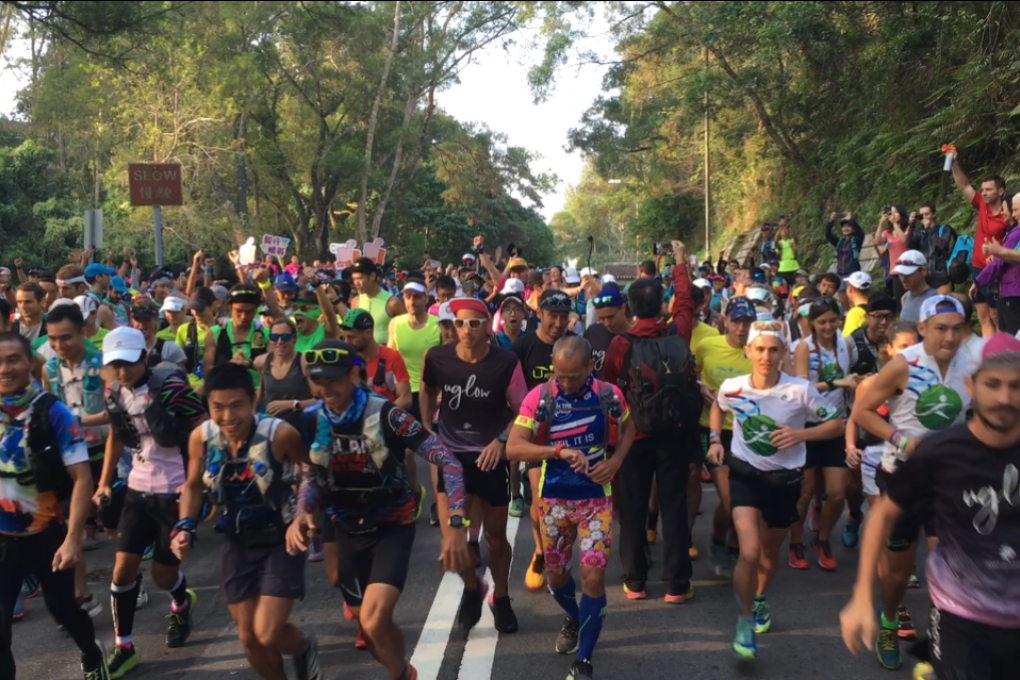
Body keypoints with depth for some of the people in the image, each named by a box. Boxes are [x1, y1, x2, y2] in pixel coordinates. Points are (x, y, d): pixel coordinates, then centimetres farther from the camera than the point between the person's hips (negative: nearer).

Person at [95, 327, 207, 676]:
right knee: (123, 569, 0)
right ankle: (123, 647, 16)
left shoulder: (171, 387, -19)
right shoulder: (115, 393, 0)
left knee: (163, 574, 7)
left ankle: (182, 604, 42)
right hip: (138, 489, 5)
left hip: (176, 490, -5)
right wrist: (104, 483, 13)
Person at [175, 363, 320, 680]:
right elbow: (193, 486, 7)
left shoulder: (280, 434, -25)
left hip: (281, 541, -4)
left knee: (268, 635, -9)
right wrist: (185, 526, -7)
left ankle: (304, 648, 26)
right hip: (238, 544, 4)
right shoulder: (201, 437, -13)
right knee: (249, 638, 12)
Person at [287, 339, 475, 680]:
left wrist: (456, 525, -32)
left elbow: (448, 461, -23)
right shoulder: (311, 420, -9)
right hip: (348, 530, 5)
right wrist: (300, 514, -17)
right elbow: (310, 476, 4)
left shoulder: (385, 415, -23)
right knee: (373, 632, 14)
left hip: (393, 526, -4)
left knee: (373, 622, -22)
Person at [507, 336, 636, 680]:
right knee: (556, 574, 15)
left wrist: (615, 462, -8)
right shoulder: (539, 397, -13)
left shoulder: (609, 394, -9)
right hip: (554, 498, 1)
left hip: (596, 498, -1)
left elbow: (628, 428, 10)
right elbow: (513, 448, -19)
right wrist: (560, 451, -31)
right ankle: (573, 618, 49)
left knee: (593, 575, -7)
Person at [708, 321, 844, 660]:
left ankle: (760, 600, 52)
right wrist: (715, 439, -1)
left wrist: (801, 434, -22)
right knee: (749, 553, -18)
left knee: (770, 551, 20)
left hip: (785, 479, 1)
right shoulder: (731, 388, -12)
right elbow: (717, 407, 13)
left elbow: (837, 424, -7)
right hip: (746, 474, -1)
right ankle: (745, 620, 6)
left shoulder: (801, 390, -18)